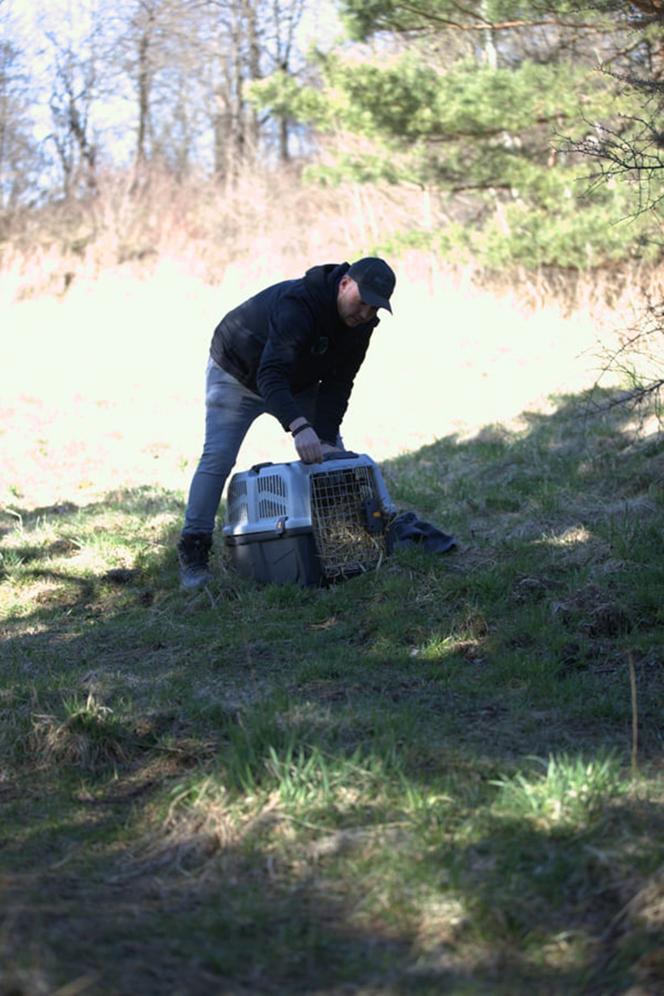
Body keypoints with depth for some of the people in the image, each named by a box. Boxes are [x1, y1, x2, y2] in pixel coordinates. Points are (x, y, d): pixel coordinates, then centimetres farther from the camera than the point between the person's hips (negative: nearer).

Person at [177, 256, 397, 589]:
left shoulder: (360, 322, -17)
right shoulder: (297, 305, -41)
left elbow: (337, 384, -14)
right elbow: (271, 376, -51)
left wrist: (326, 439, -26)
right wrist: (299, 427, -64)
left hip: (296, 383, 7)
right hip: (238, 374, -7)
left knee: (333, 455, 0)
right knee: (217, 457, -19)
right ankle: (193, 553, -17)